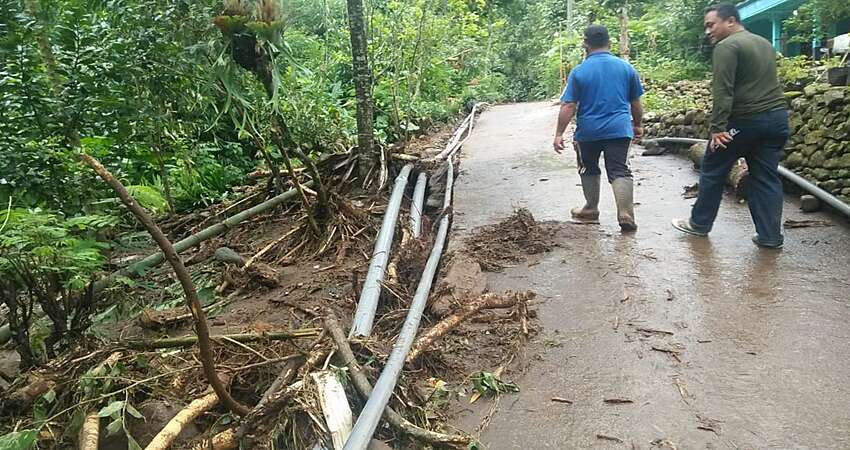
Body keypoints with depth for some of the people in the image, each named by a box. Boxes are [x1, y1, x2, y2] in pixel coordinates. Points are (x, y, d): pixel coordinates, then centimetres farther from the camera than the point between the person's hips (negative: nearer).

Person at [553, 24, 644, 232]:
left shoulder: (578, 72, -5)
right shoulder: (626, 67, 3)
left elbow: (568, 107, -9)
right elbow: (636, 103, 10)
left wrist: (559, 134, -5)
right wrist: (637, 125, 24)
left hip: (588, 131, -1)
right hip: (619, 129, 1)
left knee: (589, 170, 17)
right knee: (620, 171, 1)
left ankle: (591, 210, 28)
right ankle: (626, 215, -10)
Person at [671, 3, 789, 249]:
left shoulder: (727, 46, -11)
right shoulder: (765, 43, 18)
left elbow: (722, 91, -19)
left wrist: (718, 127, -20)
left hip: (745, 119, -8)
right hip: (777, 117, 8)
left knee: (713, 170, 8)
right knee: (766, 177, 9)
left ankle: (699, 224, 19)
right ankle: (770, 235, 9)